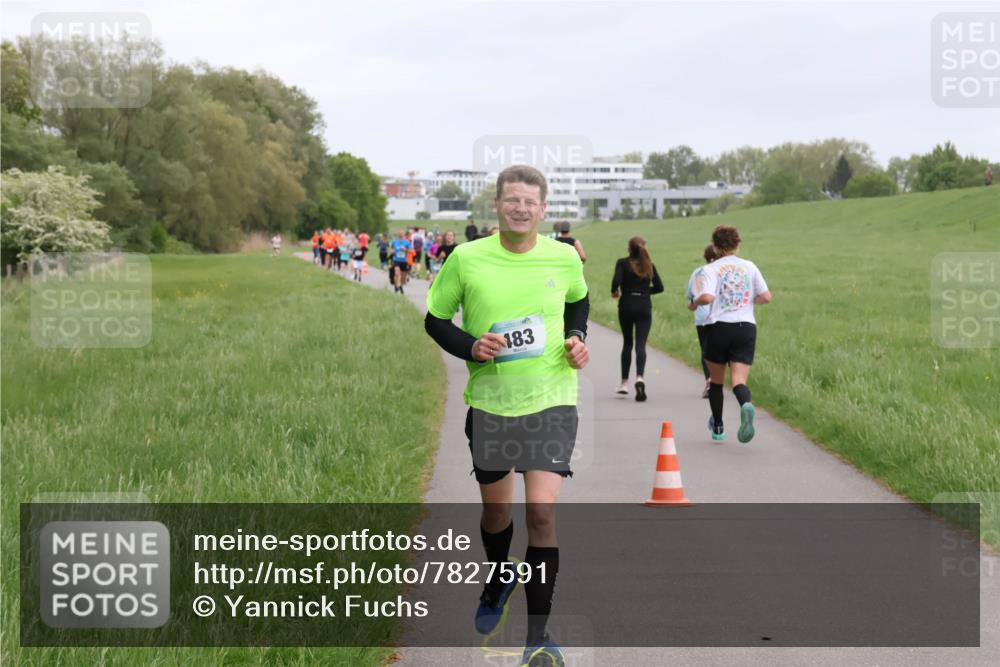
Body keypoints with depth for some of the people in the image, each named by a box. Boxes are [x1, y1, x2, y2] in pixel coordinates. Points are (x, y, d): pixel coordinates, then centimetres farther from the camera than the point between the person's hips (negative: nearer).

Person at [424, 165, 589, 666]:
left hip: (551, 402, -1)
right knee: (496, 510, 16)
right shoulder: (466, 259, -8)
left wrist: (576, 338, 0)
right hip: (490, 403, 1)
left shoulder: (564, 258, -3)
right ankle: (499, 580, 50)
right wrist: (471, 347, -14)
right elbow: (435, 319, 3)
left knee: (541, 511, -13)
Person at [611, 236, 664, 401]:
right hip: (644, 307, 1)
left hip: (626, 306, -1)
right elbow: (659, 287, 5)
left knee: (627, 343, 14)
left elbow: (616, 280, -17)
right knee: (641, 344, -4)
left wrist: (614, 291, 3)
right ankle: (639, 377, -28)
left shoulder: (623, 263, -3)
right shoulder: (649, 265, 6)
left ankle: (624, 382, 15)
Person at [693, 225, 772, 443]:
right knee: (739, 380, -5)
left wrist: (695, 302, 3)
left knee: (716, 381, 16)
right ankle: (746, 405, -39)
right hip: (746, 328, 1)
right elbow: (766, 297, 4)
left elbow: (707, 297, -18)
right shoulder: (750, 267, 6)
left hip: (718, 327, -1)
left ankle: (717, 427, 27)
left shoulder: (710, 269, -3)